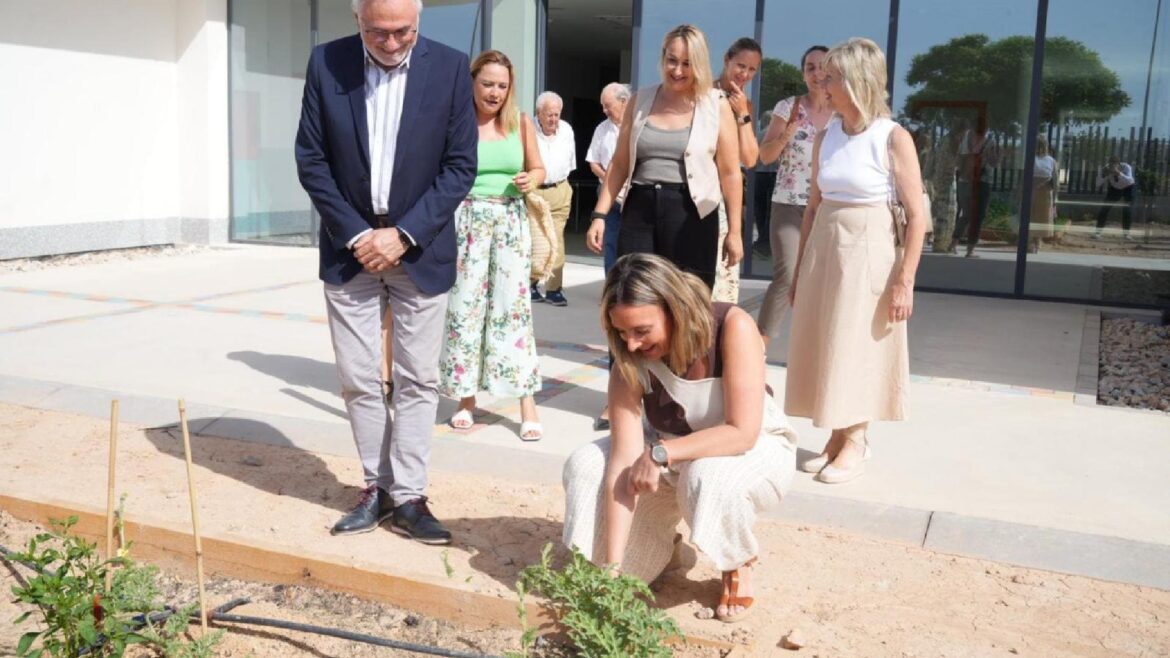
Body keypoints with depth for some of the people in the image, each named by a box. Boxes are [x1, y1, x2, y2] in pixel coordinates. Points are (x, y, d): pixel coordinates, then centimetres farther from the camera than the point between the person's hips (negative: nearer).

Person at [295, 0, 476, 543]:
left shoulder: (450, 68, -7)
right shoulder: (326, 63, -4)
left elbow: (460, 166, -6)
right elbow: (311, 159, -2)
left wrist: (403, 234, -13)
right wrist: (356, 234, -10)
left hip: (419, 248, -1)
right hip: (351, 245, 1)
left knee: (417, 379, 2)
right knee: (357, 379, 5)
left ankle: (408, 497, 12)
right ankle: (376, 486, 20)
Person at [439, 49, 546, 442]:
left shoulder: (521, 123, 5)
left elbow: (538, 168, 15)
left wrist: (532, 180, -7)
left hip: (511, 220, 2)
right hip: (466, 220, -1)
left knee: (514, 305, -1)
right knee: (465, 305, 3)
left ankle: (527, 402, 3)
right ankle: (466, 399, 16)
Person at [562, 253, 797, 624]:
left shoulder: (733, 328, -31)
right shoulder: (630, 361, -22)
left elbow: (743, 433, -33)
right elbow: (624, 461, -27)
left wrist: (661, 452, -35)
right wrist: (613, 565, -31)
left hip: (756, 450, -3)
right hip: (673, 457, 4)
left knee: (709, 477, -37)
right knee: (585, 466, -17)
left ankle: (737, 566, -5)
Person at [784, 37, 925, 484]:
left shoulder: (894, 138, -10)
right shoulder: (826, 136, 5)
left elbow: (916, 216, -10)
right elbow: (813, 205, 11)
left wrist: (904, 282, -14)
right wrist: (800, 269, 11)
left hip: (869, 252, -5)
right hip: (824, 249, 5)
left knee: (858, 348, 3)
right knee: (823, 347, 8)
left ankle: (855, 441, 18)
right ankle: (836, 437, 22)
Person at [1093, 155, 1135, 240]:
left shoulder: (1126, 167, -35)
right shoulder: (1106, 169, -28)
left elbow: (1129, 181, -52)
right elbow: (1098, 184, -30)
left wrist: (1119, 173, -66)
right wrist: (1103, 175, -48)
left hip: (1128, 188, -2)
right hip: (1114, 188, 2)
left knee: (1126, 210, -14)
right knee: (1104, 208, -11)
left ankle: (1127, 233, 0)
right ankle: (1098, 232, -8)